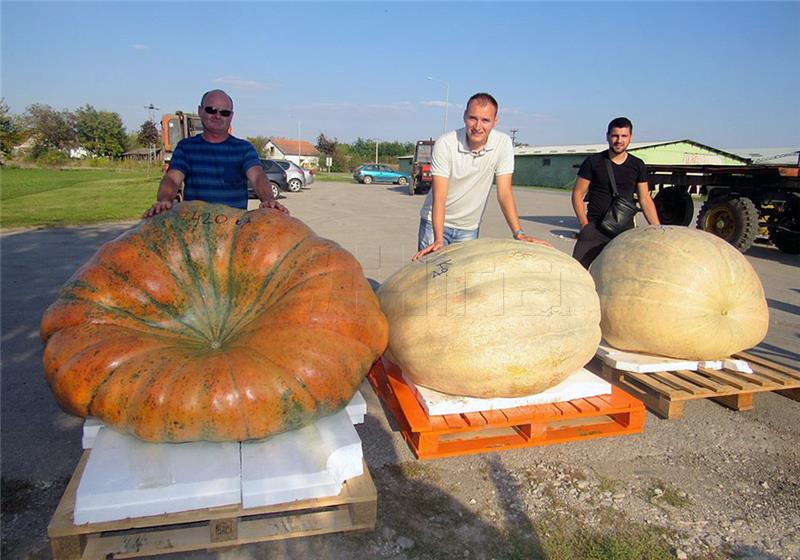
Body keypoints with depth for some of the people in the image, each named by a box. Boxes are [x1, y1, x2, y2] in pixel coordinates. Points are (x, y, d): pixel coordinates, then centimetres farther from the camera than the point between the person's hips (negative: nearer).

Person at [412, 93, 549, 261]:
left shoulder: (503, 143, -12)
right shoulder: (444, 144, -19)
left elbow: (504, 193, -11)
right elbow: (439, 196, -23)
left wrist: (519, 234, -22)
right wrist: (438, 241, -34)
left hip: (469, 228, 2)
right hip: (434, 222, -2)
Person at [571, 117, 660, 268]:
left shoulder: (637, 166, 9)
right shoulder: (593, 162, 0)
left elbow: (645, 200, 11)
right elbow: (577, 194, 1)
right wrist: (585, 225, -8)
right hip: (595, 227, -3)